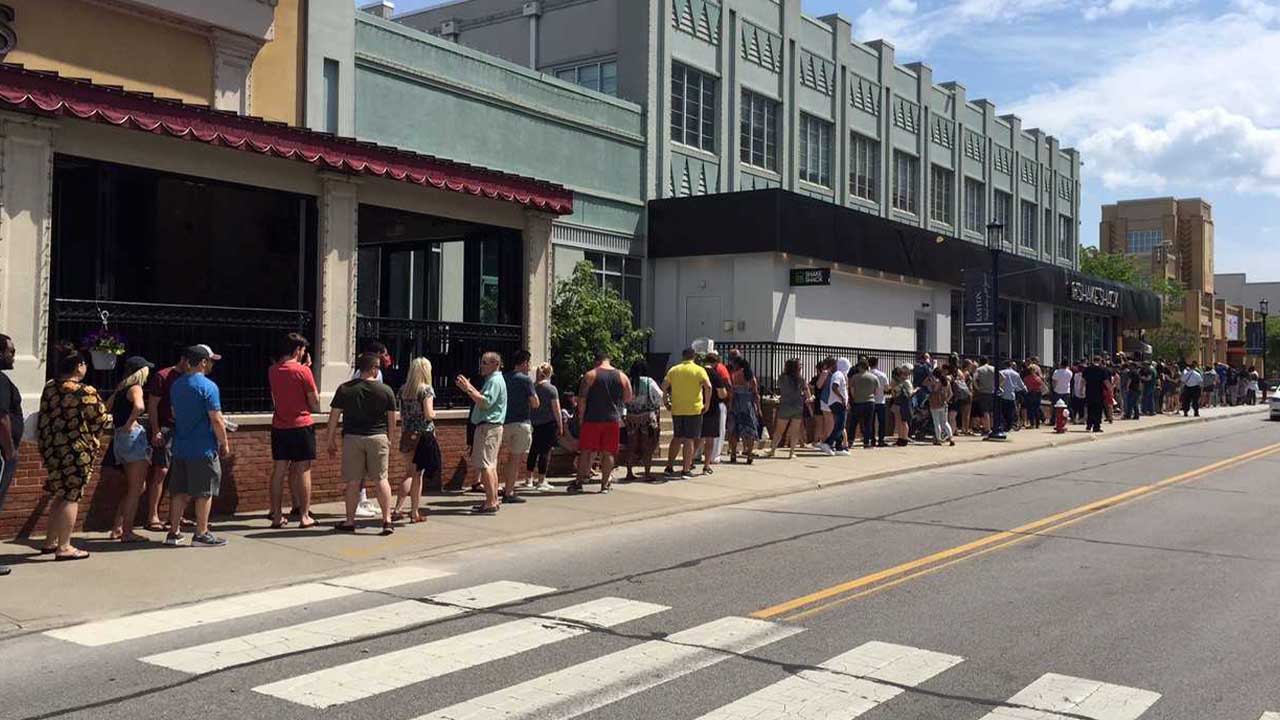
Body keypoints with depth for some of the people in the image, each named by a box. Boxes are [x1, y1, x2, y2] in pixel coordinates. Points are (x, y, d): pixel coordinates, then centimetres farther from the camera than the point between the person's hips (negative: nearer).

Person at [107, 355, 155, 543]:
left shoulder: (120, 388, 14)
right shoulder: (135, 388, -12)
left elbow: (106, 408, 27)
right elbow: (139, 406, -33)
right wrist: (129, 423, -21)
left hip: (120, 438, 9)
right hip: (134, 437, -9)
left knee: (133, 489, 19)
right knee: (135, 490, -2)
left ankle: (117, 528, 19)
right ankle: (127, 532, 0)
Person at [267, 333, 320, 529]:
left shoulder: (272, 371, 5)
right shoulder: (303, 371, -11)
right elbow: (315, 403, -7)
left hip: (279, 426, 5)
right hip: (301, 425, -5)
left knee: (279, 471, 7)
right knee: (303, 471, 1)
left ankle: (277, 516, 11)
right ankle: (304, 516, 4)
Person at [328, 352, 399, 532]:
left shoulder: (344, 389, 0)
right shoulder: (386, 391, 0)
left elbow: (334, 417, 2)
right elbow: (392, 420, 4)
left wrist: (331, 441, 11)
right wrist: (389, 441, 17)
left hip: (352, 438, 0)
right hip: (378, 438, 0)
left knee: (353, 481, 6)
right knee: (381, 479, 4)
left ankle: (350, 521, 13)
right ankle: (387, 520, 1)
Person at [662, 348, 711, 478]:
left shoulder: (673, 369, 7)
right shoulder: (699, 370, -3)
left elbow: (664, 386, 0)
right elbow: (708, 386, -16)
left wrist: (666, 402, 9)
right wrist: (707, 404, -9)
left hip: (676, 409, 4)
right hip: (694, 409, -3)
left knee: (677, 438, 16)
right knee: (690, 439, 1)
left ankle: (669, 467, 18)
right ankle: (686, 470, -2)